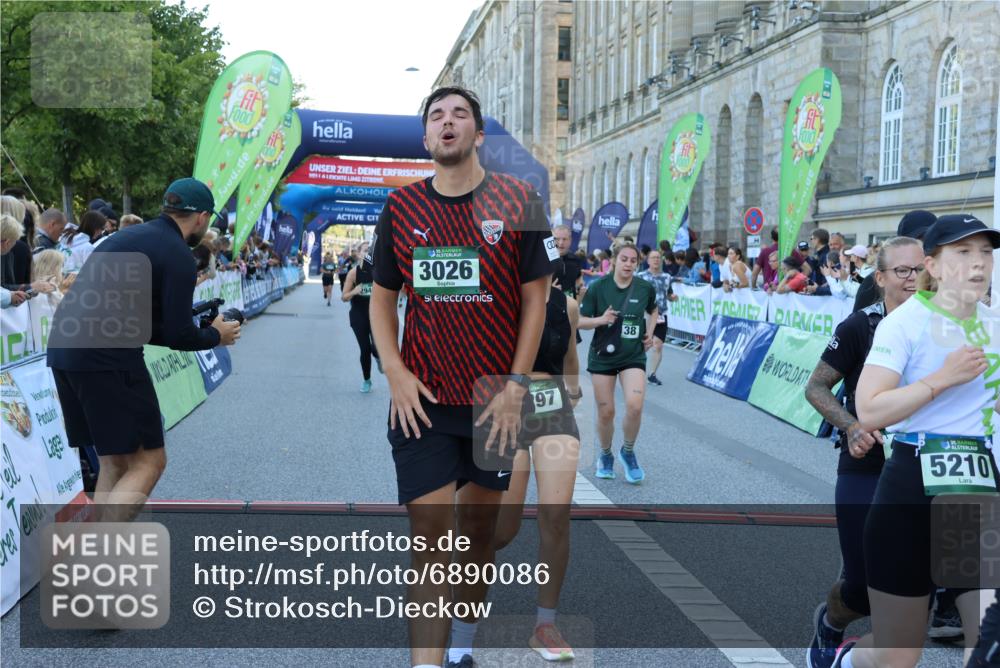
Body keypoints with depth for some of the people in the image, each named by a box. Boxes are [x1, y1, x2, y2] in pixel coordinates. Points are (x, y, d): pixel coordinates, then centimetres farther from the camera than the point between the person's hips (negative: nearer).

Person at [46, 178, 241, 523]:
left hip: (64, 349, 9)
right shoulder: (177, 254, -5)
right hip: (106, 358, -9)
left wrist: (191, 329, 26)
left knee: (116, 463, 16)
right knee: (148, 461, -2)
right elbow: (177, 335, -7)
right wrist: (216, 335, 13)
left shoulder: (131, 236, 22)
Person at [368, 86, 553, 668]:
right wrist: (395, 373, -4)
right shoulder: (401, 207, 3)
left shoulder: (518, 200, -2)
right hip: (421, 398, 0)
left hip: (495, 398, 0)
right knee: (429, 534, -6)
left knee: (479, 522, 12)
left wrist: (516, 386, -7)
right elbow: (382, 298, 10)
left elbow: (535, 298, -1)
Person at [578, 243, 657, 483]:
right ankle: (605, 456, 32)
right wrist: (600, 319, -22)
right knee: (606, 412, 4)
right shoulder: (598, 287, -9)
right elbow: (580, 321, -4)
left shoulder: (645, 288, -3)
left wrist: (650, 333, 4)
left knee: (635, 406, -18)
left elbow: (652, 311, 19)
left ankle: (628, 452, 9)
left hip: (633, 356, 1)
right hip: (603, 356, 0)